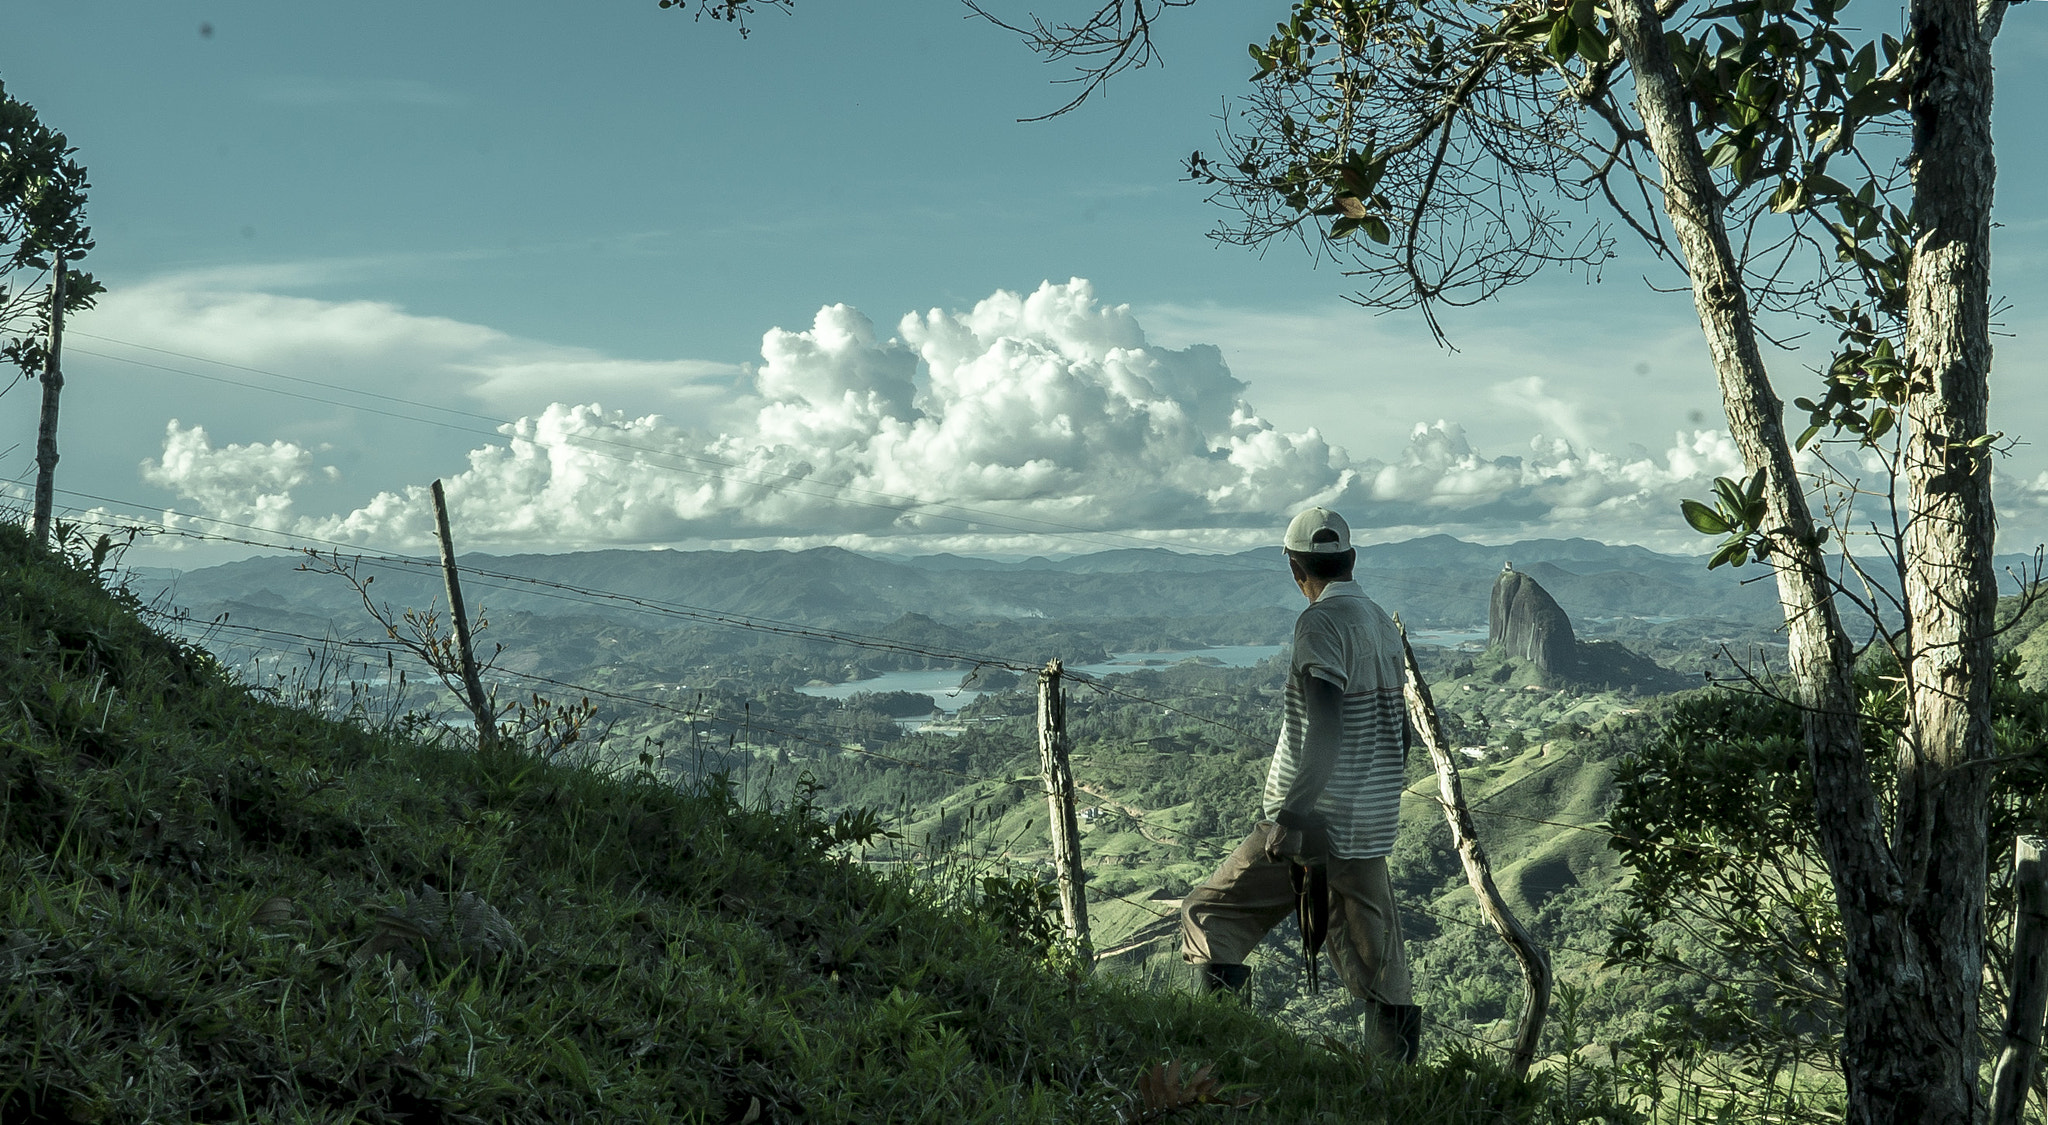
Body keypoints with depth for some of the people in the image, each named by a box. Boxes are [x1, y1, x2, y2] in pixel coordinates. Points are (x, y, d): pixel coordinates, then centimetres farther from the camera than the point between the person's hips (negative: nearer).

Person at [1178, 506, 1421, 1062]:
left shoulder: (1321, 621, -12)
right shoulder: (1384, 624, 12)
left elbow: (1326, 731, -22)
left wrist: (1291, 817, -24)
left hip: (1315, 825, -8)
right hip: (1370, 830, 8)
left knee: (1207, 920, 3)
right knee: (1381, 975, 11)